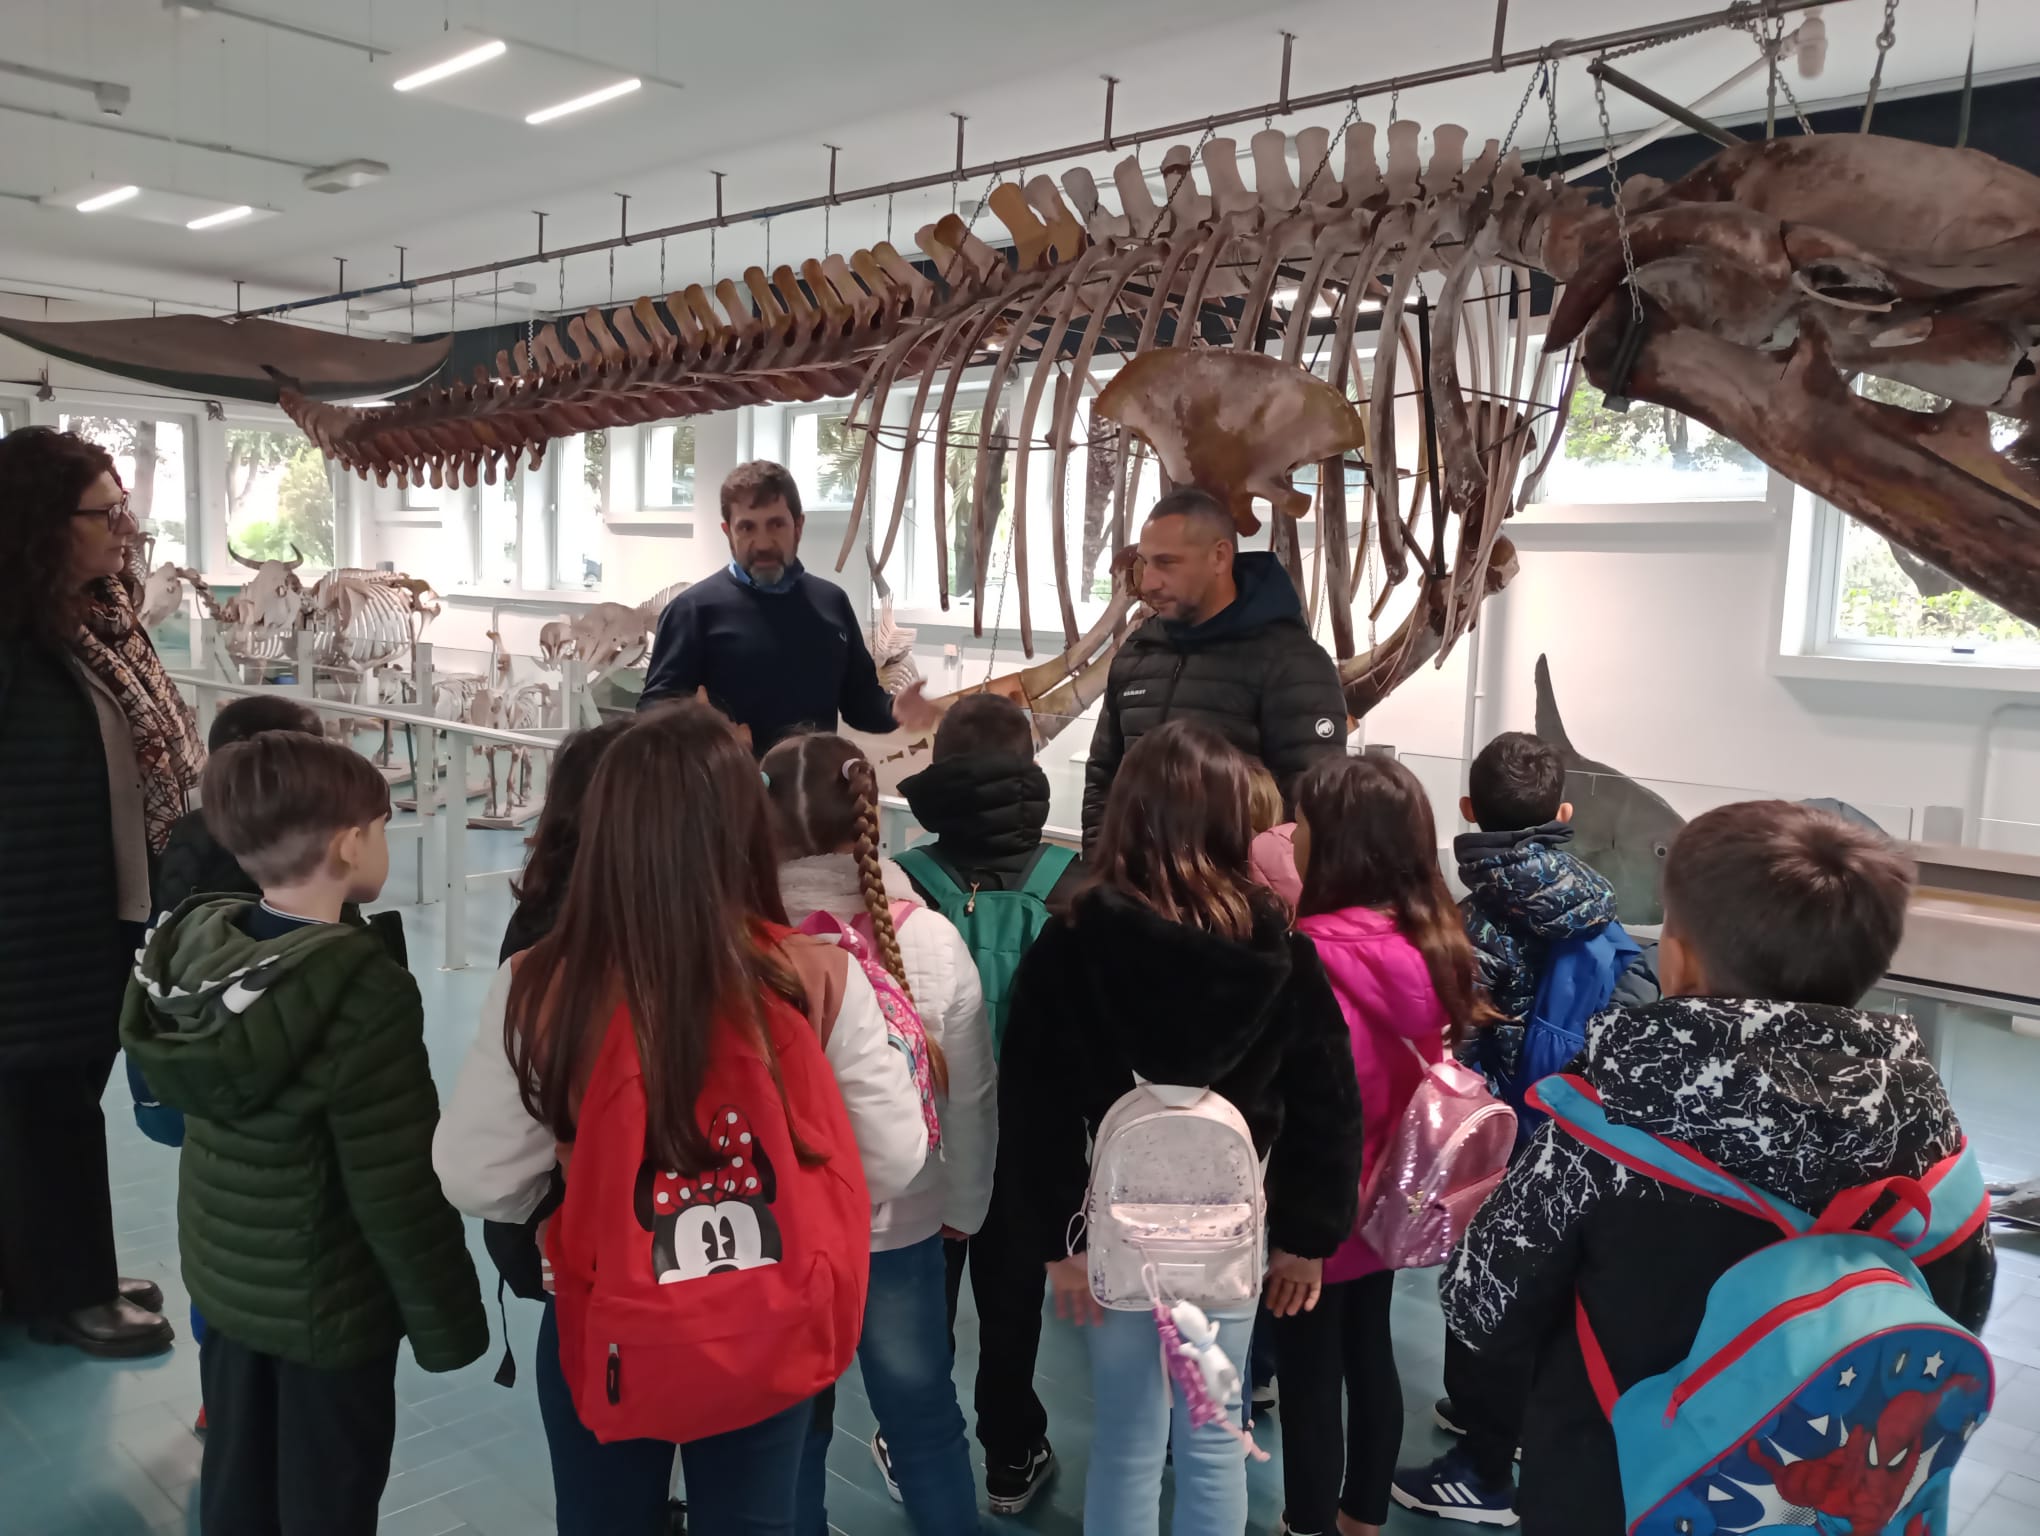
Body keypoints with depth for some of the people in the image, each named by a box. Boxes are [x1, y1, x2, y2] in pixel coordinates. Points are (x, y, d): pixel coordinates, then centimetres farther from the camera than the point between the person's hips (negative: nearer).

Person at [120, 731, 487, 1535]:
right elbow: (398, 1189, -25)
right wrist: (448, 1320, -12)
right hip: (328, 1304, -7)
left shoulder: (196, 942, -8)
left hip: (220, 1276, 7)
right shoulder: (362, 989, -29)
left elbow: (202, 1111, 6)